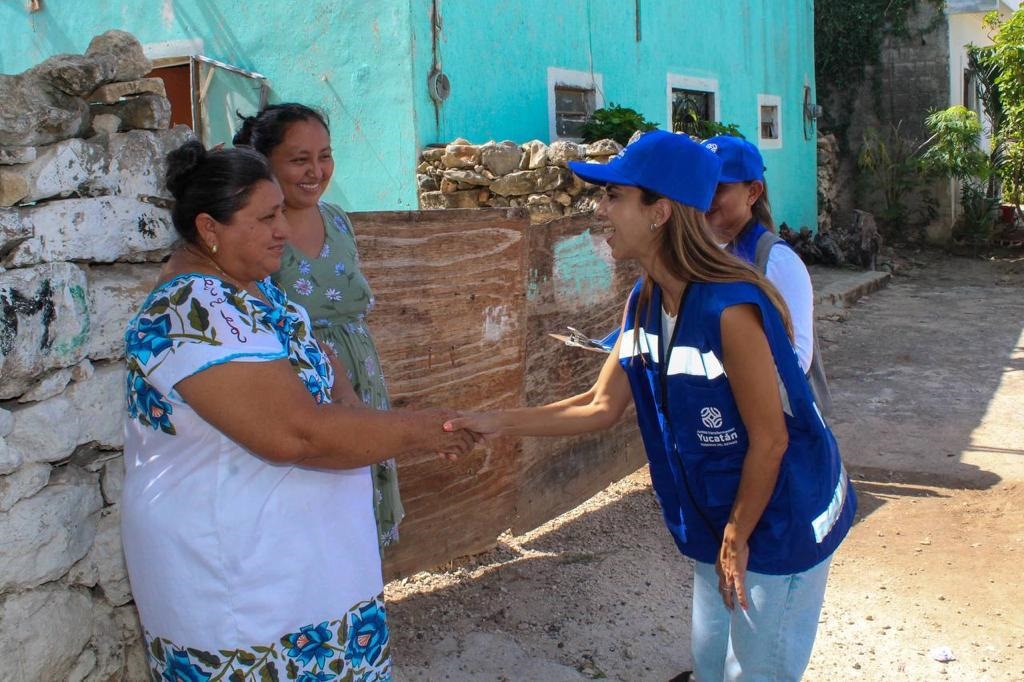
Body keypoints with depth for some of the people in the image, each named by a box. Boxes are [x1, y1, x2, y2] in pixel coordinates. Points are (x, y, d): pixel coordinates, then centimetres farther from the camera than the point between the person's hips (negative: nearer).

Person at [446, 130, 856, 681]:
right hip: (720, 523, 8)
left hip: (780, 527, -7)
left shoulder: (730, 308, -29)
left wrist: (736, 539, -12)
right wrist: (501, 423, -4)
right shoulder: (644, 302, -4)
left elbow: (769, 440, -22)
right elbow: (602, 405, 1)